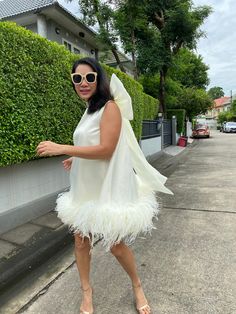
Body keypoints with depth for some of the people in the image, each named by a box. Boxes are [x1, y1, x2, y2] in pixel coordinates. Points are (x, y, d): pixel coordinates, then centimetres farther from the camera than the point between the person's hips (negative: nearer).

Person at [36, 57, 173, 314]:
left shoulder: (110, 107, -14)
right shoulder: (89, 110, 10)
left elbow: (105, 149, -23)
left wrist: (60, 148, -22)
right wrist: (76, 159, 20)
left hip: (108, 188, -7)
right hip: (85, 187, 7)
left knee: (116, 245, 6)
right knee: (81, 241, 12)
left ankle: (137, 286, 36)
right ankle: (86, 292, 36)